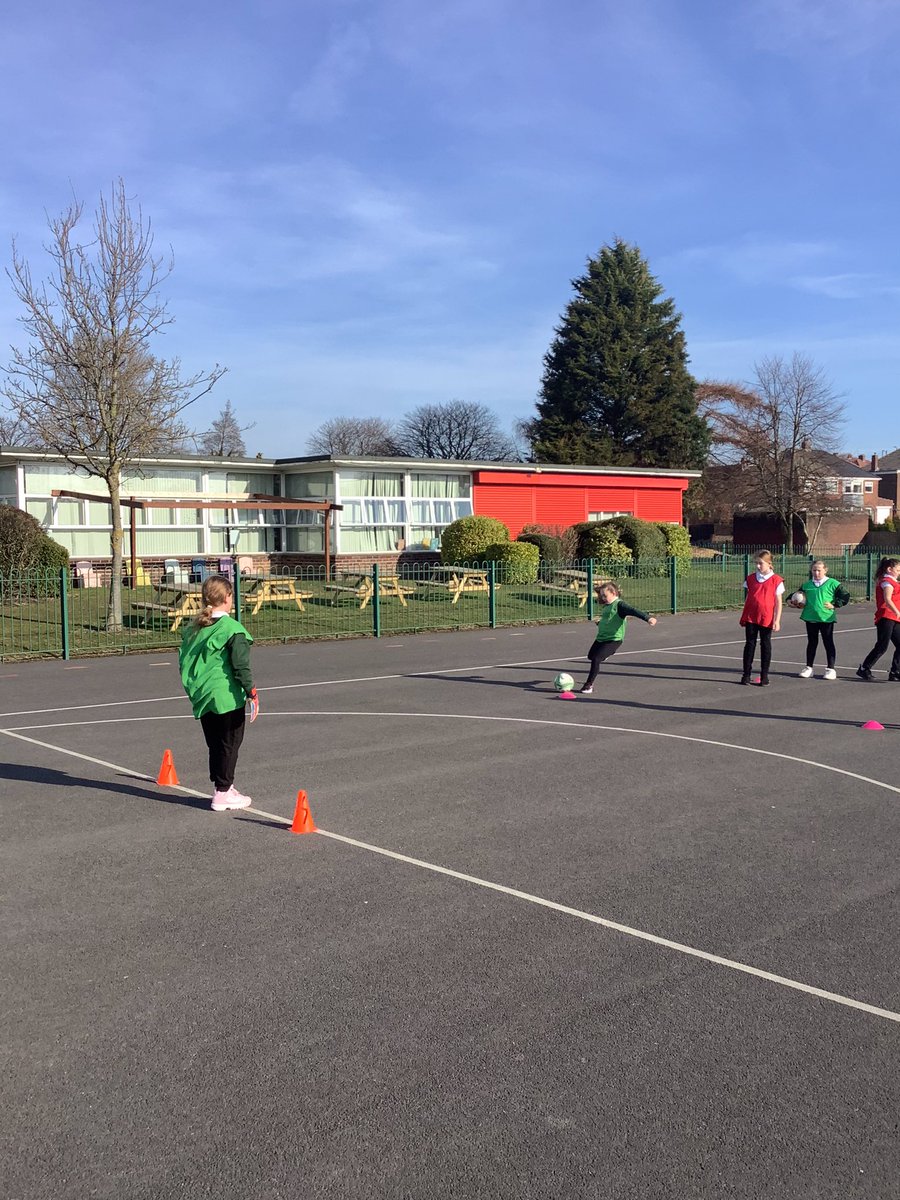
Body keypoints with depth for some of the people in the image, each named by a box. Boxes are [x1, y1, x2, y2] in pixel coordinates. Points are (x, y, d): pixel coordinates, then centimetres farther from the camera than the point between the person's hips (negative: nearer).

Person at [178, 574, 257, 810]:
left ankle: (222, 785, 24)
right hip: (226, 697, -7)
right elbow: (241, 665, -17)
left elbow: (183, 660, 13)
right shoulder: (232, 629, -13)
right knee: (229, 743, 3)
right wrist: (251, 692, -12)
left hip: (202, 697, 7)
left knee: (215, 744, 16)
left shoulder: (193, 628, 8)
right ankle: (223, 792, 5)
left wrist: (193, 691, 22)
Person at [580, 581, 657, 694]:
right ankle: (606, 654, 56)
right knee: (590, 656, 26)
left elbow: (634, 611, -30)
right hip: (601, 638, 9)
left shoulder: (619, 604, -14)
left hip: (614, 639, -9)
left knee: (596, 659, -19)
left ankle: (589, 684, -5)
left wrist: (648, 618, -42)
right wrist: (600, 622, 14)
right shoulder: (606, 606, 11)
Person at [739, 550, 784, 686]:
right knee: (749, 644, 5)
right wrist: (744, 617, 11)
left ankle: (764, 676, 12)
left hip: (766, 619, -3)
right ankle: (746, 674, 10)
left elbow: (778, 602, -3)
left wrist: (777, 621, -8)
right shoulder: (751, 578, 8)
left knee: (765, 646, 5)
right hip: (750, 617, 3)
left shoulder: (776, 580, -3)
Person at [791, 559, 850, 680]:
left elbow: (845, 596, -1)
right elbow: (797, 594, 23)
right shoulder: (807, 584, 9)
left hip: (826, 618, -4)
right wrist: (793, 601, 4)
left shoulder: (832, 584, -3)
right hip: (810, 617, 4)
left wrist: (834, 605, -8)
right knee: (811, 643, 13)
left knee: (828, 643, 3)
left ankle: (830, 669, 9)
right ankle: (808, 668, 20)